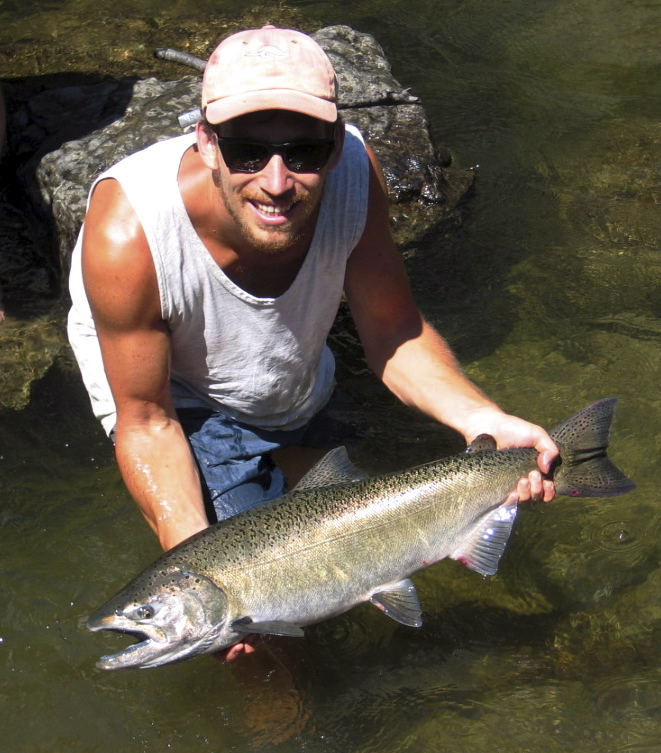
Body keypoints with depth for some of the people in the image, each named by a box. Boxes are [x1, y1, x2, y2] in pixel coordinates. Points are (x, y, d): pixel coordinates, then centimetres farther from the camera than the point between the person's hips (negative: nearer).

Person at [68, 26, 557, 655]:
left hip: (302, 391, 5)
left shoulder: (354, 170, -31)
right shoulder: (128, 233, -40)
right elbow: (147, 420, -28)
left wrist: (481, 420, -35)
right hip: (183, 405, -4)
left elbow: (394, 333, -18)